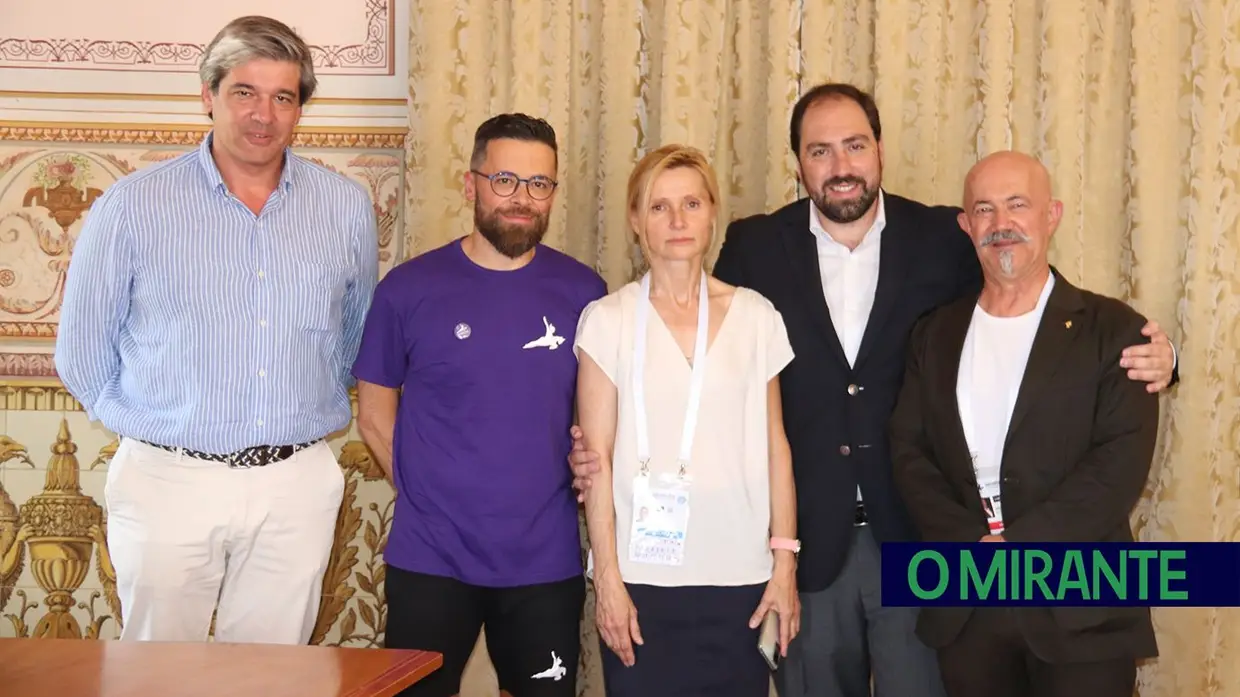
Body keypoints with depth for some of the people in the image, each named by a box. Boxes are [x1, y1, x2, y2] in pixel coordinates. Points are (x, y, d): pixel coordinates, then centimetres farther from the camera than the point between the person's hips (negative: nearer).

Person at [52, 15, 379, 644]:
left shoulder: (346, 208, 4)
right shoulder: (132, 206, -3)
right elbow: (83, 353, 4)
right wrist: (146, 427, 8)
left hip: (298, 483, 2)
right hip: (168, 482, -2)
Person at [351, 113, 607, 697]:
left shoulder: (584, 292, 0)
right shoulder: (409, 288, -4)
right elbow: (375, 412, 6)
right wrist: (425, 493, 0)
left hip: (547, 562, 1)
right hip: (428, 561, -1)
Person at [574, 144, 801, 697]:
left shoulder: (755, 316, 5)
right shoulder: (608, 320, 0)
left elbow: (774, 446, 7)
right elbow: (597, 457, -1)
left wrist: (785, 563, 4)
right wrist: (607, 578, -6)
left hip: (740, 574, 1)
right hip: (641, 574, -1)